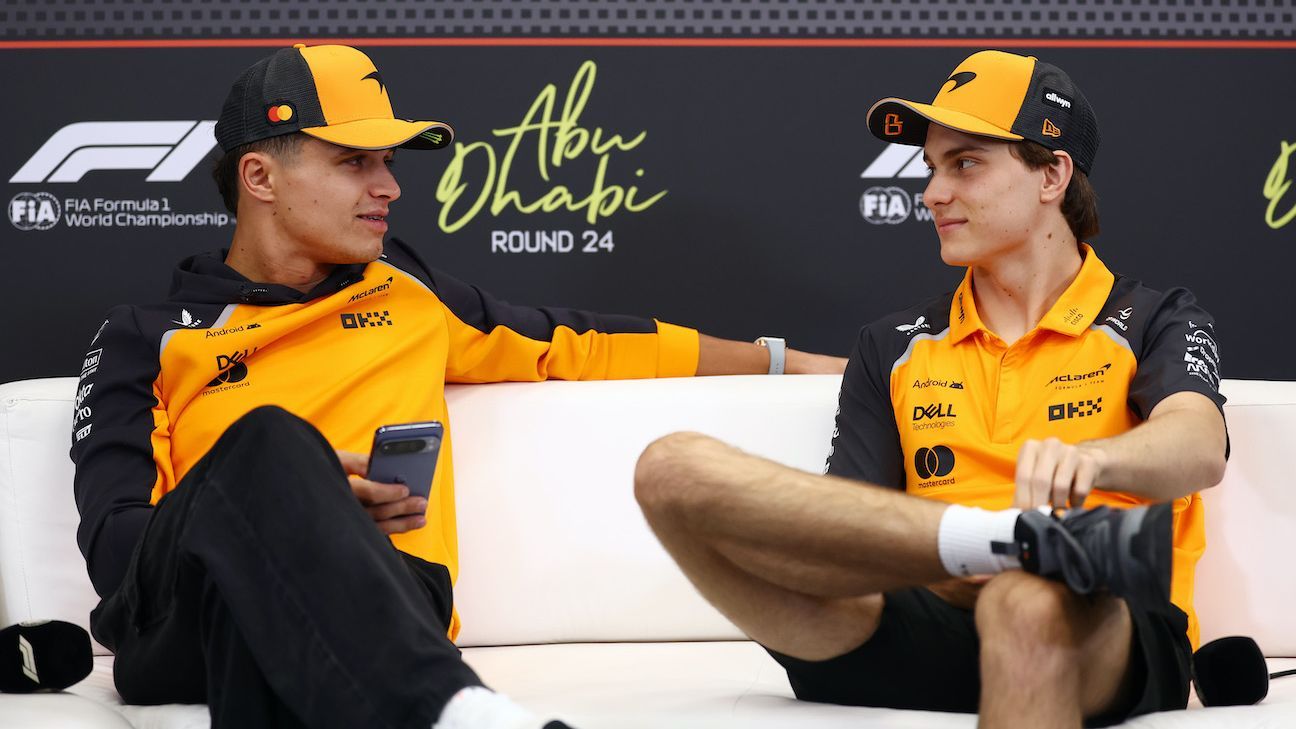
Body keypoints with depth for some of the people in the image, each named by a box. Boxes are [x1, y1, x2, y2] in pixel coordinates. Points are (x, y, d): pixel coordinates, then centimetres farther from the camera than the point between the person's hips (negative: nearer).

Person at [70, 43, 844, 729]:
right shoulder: (148, 336, 15)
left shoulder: (406, 294, 28)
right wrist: (293, 506, -12)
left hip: (368, 604, 1)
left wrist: (785, 360, 40)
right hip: (182, 609, -1)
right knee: (269, 439, -37)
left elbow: (578, 346, 36)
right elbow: (114, 540, 3)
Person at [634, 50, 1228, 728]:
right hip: (923, 636, 5)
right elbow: (849, 519, 13)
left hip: (1104, 640, -5)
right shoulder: (891, 348, 27)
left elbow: (1199, 449, -6)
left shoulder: (1151, 322, 17)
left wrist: (1089, 457, -32)